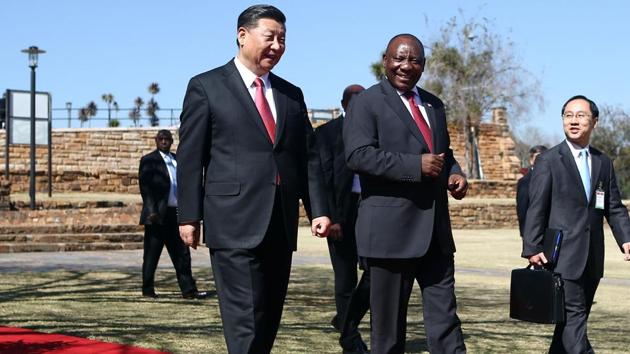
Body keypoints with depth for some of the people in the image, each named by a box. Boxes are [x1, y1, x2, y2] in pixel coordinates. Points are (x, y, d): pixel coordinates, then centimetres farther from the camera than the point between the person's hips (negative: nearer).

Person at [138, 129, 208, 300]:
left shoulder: (177, 160, 16)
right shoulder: (148, 160, -2)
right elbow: (145, 187, -10)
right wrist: (152, 211, -19)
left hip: (175, 214, 6)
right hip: (157, 215, -6)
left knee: (182, 254, 5)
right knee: (152, 255, 2)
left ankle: (188, 290, 7)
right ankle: (148, 290, 10)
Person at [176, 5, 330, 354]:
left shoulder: (292, 95, 16)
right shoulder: (206, 87, 2)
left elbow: (305, 158, 15)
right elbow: (190, 157, -1)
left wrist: (318, 209, 4)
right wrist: (189, 216, -5)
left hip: (280, 225, 6)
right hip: (235, 224, -6)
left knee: (269, 318, 9)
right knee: (246, 318, -10)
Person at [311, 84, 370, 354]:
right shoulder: (327, 132, 1)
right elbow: (324, 177, -6)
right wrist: (330, 218, -15)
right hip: (341, 213, -4)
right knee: (345, 279, 3)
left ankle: (346, 320, 20)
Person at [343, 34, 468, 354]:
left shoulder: (433, 105, 18)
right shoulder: (366, 103, -3)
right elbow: (358, 155, -16)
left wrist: (454, 173, 3)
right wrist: (416, 165, -21)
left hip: (436, 229, 6)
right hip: (390, 230, -6)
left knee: (445, 315, 4)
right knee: (388, 321, 5)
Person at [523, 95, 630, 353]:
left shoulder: (604, 163, 14)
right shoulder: (548, 161, -3)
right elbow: (536, 209, -6)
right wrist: (532, 248, -12)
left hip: (592, 259, 6)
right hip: (563, 255, -6)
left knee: (574, 318, 11)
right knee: (573, 316, -10)